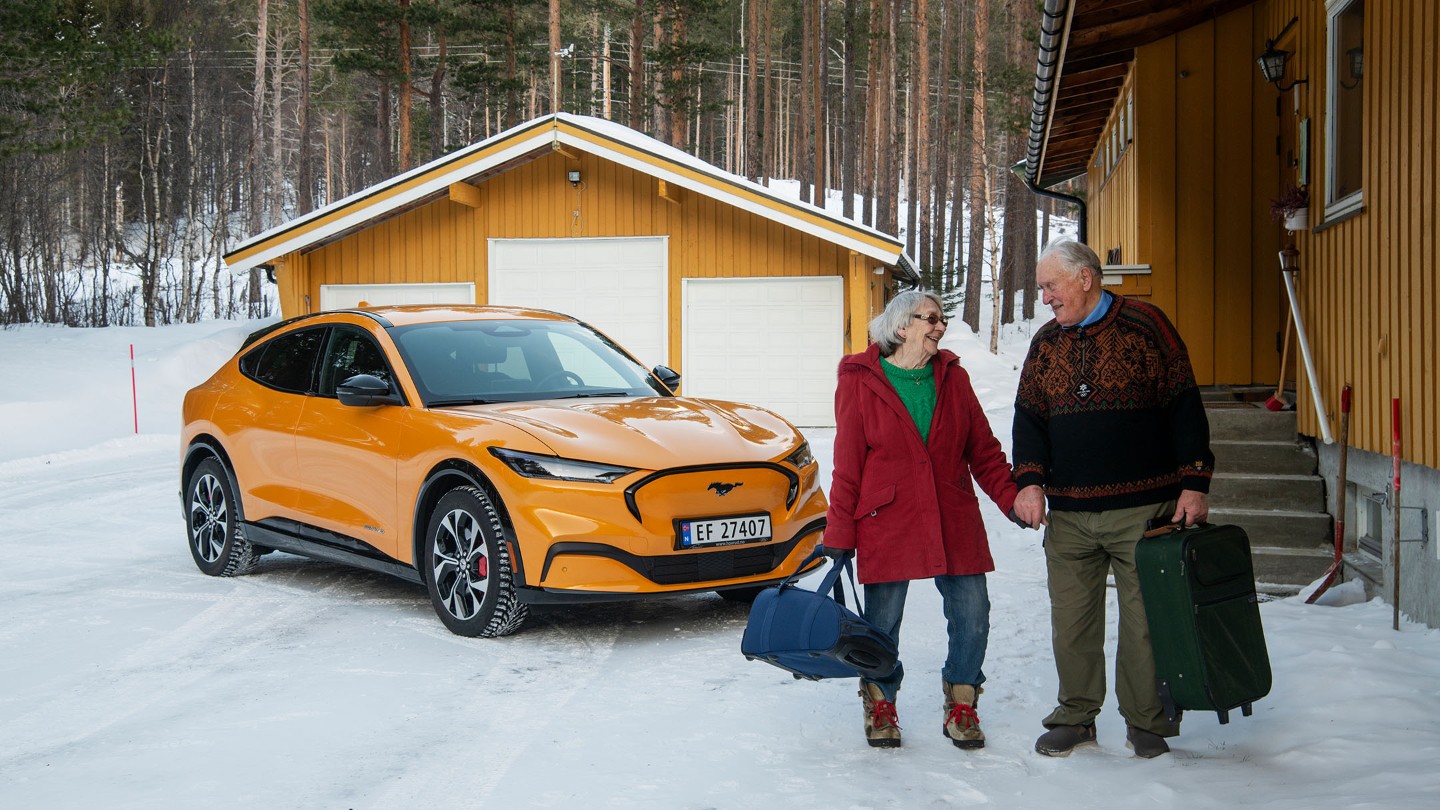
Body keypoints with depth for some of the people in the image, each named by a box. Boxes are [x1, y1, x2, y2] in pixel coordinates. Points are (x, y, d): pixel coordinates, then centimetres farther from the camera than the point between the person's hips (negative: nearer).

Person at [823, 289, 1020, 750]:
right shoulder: (860, 381, -1)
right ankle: (880, 704, 25)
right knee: (882, 620, 3)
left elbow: (983, 451, 12)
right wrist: (840, 534, -2)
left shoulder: (953, 378, 9)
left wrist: (1013, 500, 0)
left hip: (954, 521, 3)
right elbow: (848, 465, -1)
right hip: (887, 522, -3)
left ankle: (961, 706, 20)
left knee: (972, 613, 1)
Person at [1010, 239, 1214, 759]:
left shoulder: (1144, 325, -1)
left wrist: (1194, 482, -8)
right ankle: (1076, 716, 20)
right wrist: (1030, 480, -7)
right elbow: (1029, 418, 10)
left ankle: (1147, 721, 15)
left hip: (1143, 508, -4)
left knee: (1145, 616, 0)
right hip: (1068, 514, 4)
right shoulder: (1045, 344, 13)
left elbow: (1183, 405, -2)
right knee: (1071, 618, 6)